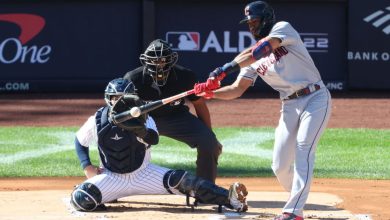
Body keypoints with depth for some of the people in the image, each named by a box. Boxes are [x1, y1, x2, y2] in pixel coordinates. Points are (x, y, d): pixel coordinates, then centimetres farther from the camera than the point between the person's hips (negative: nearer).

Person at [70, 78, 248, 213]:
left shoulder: (143, 119, -11)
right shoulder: (96, 121, -8)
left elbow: (153, 139, -33)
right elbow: (80, 141, 10)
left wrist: (139, 129, -54)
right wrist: (87, 167, -5)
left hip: (143, 174, 0)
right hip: (112, 178, 1)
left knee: (180, 181, -26)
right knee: (80, 199, -28)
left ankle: (230, 198, -36)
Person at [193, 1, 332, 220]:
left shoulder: (283, 28, -7)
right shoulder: (253, 58, 11)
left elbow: (261, 50, -25)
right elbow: (237, 89, 5)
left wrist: (226, 68, -33)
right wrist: (211, 92, -15)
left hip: (316, 98, -7)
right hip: (290, 106, 7)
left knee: (303, 150, -22)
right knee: (280, 165, 1)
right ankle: (298, 200, 25)